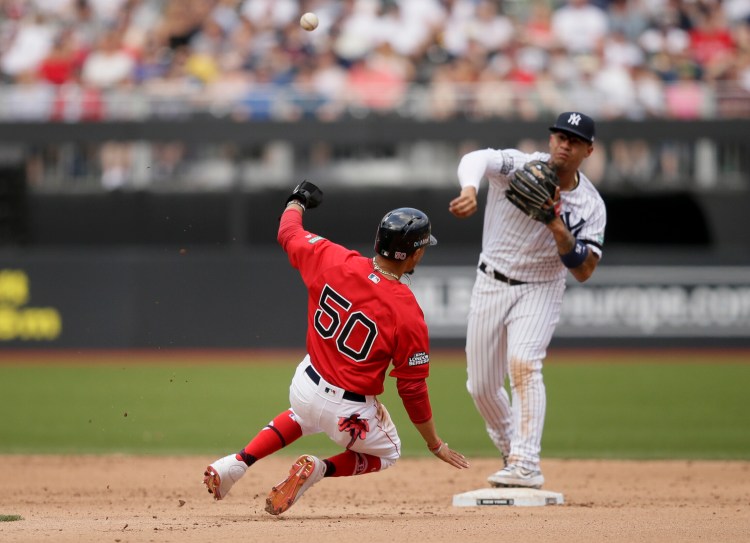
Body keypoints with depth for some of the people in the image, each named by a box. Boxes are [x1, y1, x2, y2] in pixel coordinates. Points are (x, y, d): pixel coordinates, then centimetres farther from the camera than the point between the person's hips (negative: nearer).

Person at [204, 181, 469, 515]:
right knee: (387, 453, 27)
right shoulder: (408, 313, -23)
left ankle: (237, 464, 20)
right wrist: (435, 445, -1)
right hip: (349, 411, -4)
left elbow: (288, 233, 7)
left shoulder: (334, 261, -13)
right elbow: (413, 388, -15)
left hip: (305, 384, 4)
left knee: (304, 416, 40)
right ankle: (319, 470, -2)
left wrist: (297, 202, 30)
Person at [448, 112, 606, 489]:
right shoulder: (521, 167, -14)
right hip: (491, 285, 2)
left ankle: (527, 466, -32)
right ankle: (512, 455, 32)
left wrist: (557, 224, -29)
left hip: (540, 291, -2)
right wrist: (469, 189, -58)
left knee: (522, 362, -27)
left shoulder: (590, 206, -10)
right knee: (481, 387, 6)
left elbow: (583, 271, -16)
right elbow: (476, 159, -35)